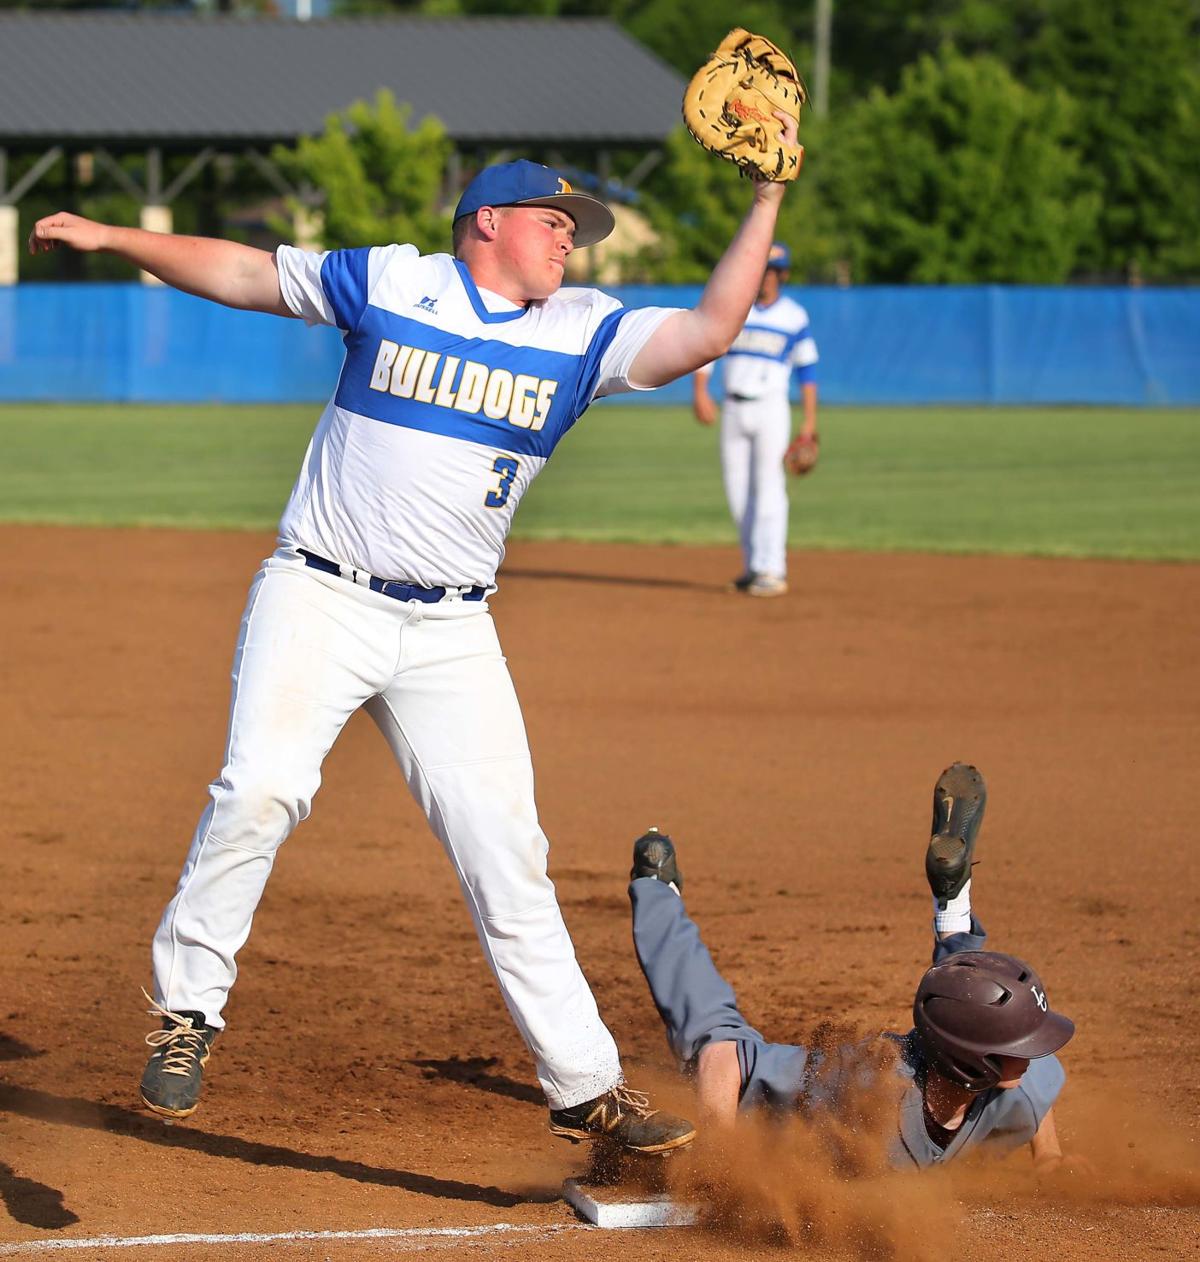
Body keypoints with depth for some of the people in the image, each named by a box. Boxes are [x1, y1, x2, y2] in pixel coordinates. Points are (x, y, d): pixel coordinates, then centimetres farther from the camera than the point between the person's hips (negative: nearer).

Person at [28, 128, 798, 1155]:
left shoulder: (582, 334, 7)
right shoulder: (391, 282, 2)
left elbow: (708, 331, -5)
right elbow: (245, 272, 10)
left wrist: (769, 195, -10)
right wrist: (110, 238, 3)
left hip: (451, 634, 3)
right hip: (320, 600, -3)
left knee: (505, 845, -1)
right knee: (261, 791, -22)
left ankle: (586, 1089, 4)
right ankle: (188, 1010, -3)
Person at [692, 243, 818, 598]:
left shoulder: (794, 316, 1)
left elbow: (807, 368, 5)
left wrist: (810, 419, 0)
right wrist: (699, 392, -17)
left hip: (770, 409, -3)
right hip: (733, 409, 3)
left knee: (769, 488, -10)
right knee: (737, 489, 5)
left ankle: (771, 571, -12)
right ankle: (753, 565, 16)